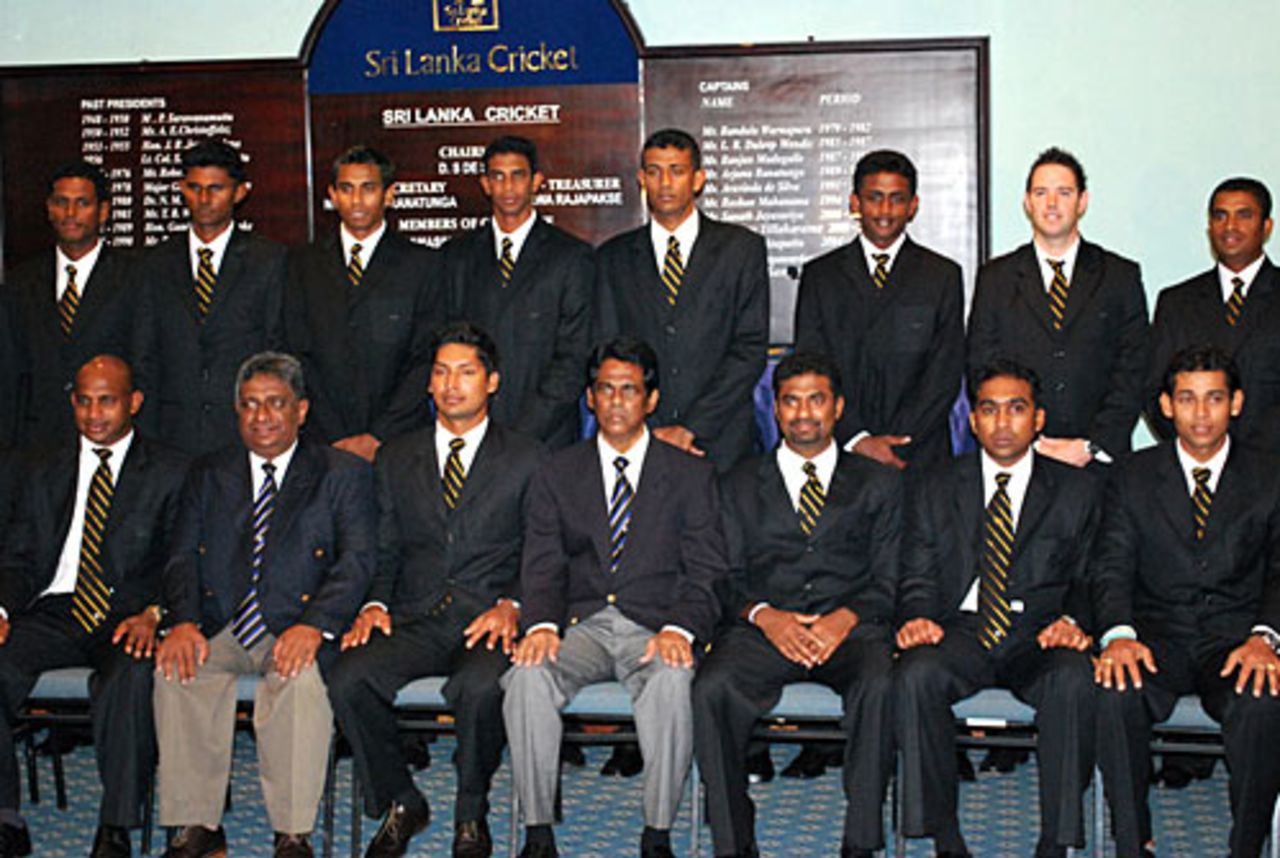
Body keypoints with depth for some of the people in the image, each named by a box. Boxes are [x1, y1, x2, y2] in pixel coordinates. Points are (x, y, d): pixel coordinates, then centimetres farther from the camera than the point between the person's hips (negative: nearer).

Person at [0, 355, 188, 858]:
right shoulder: (43, 470, 19)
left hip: (128, 619, -3)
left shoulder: (171, 473, 8)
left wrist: (153, 614, -19)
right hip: (54, 614, 3)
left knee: (132, 673, -36)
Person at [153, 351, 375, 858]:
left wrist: (314, 626, -22)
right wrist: (184, 621, -13)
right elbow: (183, 559, 9)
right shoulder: (208, 475, 19)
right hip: (221, 629, 3)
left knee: (300, 678, -34)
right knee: (177, 671, -27)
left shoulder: (343, 474, 9)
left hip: (297, 630, -3)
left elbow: (356, 561, -4)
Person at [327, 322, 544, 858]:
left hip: (488, 619, -3)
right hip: (414, 618, 3)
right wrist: (375, 604, -3)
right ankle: (400, 804, -1)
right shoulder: (395, 458, 19)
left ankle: (471, 815, -6)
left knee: (479, 688, -35)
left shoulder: (527, 459, 10)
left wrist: (511, 606, -12)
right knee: (348, 680, -25)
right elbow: (385, 552, 17)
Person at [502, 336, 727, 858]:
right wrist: (541, 624, -14)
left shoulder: (690, 475, 11)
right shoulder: (556, 475, 15)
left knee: (671, 679, -35)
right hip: (580, 624, 2)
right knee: (528, 675, -30)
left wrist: (677, 629, -17)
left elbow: (705, 571, 3)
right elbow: (542, 566, 7)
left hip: (654, 627, -1)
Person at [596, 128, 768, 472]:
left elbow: (751, 348, -2)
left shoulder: (742, 247, 5)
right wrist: (650, 430, -7)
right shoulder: (614, 257, 11)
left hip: (719, 444, -1)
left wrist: (692, 428, -9)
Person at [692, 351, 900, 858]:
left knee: (881, 687, -34)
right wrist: (764, 615, -9)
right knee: (711, 689, -30)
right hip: (765, 628, 1)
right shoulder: (741, 485, 19)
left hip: (850, 627, 0)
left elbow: (889, 581, 10)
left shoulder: (877, 484, 18)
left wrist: (845, 618, -10)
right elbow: (727, 578, 11)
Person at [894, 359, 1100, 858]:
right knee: (916, 675, -32)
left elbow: (1085, 578, 9)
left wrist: (1071, 620, -13)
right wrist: (917, 618, -12)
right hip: (959, 632, 1)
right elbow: (918, 577, 10)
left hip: (1039, 636, 0)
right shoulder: (935, 488, 15)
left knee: (1074, 680, -34)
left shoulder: (1076, 490, 14)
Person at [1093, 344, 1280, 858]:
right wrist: (1118, 634, -19)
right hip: (1157, 633, 1)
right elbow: (1111, 567, 2)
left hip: (1237, 637, 0)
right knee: (1115, 693, -32)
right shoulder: (1134, 478, 11)